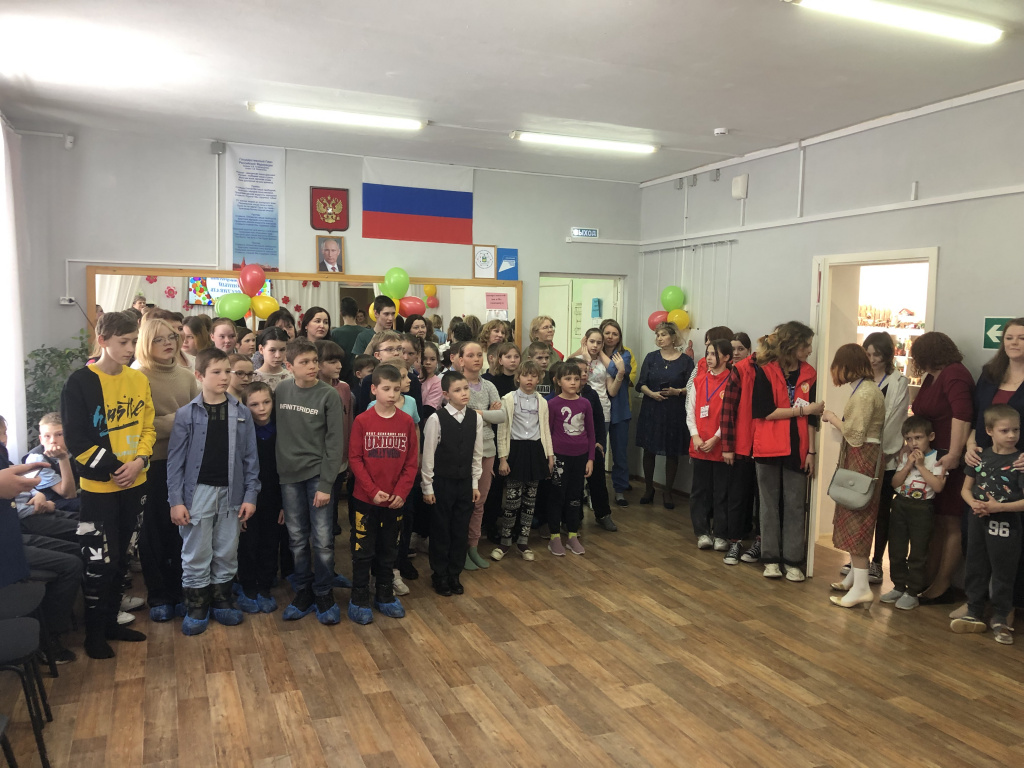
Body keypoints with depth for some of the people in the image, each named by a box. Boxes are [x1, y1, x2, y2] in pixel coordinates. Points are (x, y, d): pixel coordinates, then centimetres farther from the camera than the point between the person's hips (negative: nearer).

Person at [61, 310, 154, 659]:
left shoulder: (139, 380, 4)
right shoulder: (80, 382, -10)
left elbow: (148, 427, 7)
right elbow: (75, 438, -12)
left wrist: (139, 460, -10)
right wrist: (112, 469, -15)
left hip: (134, 484, 5)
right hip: (98, 487, -5)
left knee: (120, 558, 15)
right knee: (101, 561, 0)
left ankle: (111, 621, 29)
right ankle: (94, 633, 17)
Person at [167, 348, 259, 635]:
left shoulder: (241, 413, 2)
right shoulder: (186, 414, -3)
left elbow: (250, 457, 4)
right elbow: (175, 460, -2)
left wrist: (250, 495, 0)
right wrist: (175, 500, -7)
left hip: (231, 493, 2)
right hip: (198, 492, -2)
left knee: (227, 553, 11)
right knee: (196, 555, 5)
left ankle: (221, 600, 28)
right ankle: (196, 607, 21)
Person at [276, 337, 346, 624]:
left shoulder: (329, 395, -8)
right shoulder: (281, 391, 2)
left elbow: (335, 442, -8)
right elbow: (277, 432, 8)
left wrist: (326, 484, -12)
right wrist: (278, 469, 3)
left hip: (318, 474, -3)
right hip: (289, 475, 3)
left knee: (323, 539, -2)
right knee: (297, 539, 10)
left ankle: (324, 594, 14)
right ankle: (303, 592, 24)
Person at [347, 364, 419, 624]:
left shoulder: (407, 421, -1)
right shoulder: (362, 421, -7)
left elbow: (412, 462, 0)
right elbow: (354, 459, -8)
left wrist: (401, 492, -10)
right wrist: (373, 491, -14)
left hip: (395, 500, 2)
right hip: (366, 499, -2)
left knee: (388, 551, 16)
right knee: (363, 551, 7)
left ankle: (385, 596, 30)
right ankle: (359, 600, 20)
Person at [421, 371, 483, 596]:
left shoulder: (475, 418, -1)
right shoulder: (436, 419, -13)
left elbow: (477, 454, 6)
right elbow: (428, 455, -8)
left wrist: (475, 484, 7)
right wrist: (427, 486, -6)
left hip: (465, 482, 4)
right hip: (442, 482, -3)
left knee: (461, 531, 10)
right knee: (441, 531, 8)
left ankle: (454, 575, 26)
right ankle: (440, 576, 23)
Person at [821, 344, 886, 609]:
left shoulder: (864, 393, -18)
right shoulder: (868, 388, 13)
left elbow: (855, 436, -19)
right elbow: (860, 428, 10)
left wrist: (834, 418, -7)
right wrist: (836, 420, 3)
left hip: (862, 458, -10)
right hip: (859, 457, 10)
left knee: (855, 518, -7)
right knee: (854, 517, 16)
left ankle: (861, 587, -4)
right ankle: (855, 574, 26)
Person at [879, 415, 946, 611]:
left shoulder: (937, 459, -8)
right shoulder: (905, 456, 7)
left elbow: (938, 486, -20)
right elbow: (895, 483, 2)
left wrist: (921, 465, -17)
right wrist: (908, 465, -9)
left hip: (922, 508, -5)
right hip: (901, 505, 5)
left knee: (917, 554, 2)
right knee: (896, 550, 11)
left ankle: (912, 593, 10)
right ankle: (899, 587, 24)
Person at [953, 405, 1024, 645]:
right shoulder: (981, 456, 4)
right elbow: (966, 488, 9)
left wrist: (998, 507, -22)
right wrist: (974, 503, -10)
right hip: (978, 521, 5)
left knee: (1002, 574, 5)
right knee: (975, 569, 13)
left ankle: (1001, 620, 20)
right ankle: (974, 614, 26)